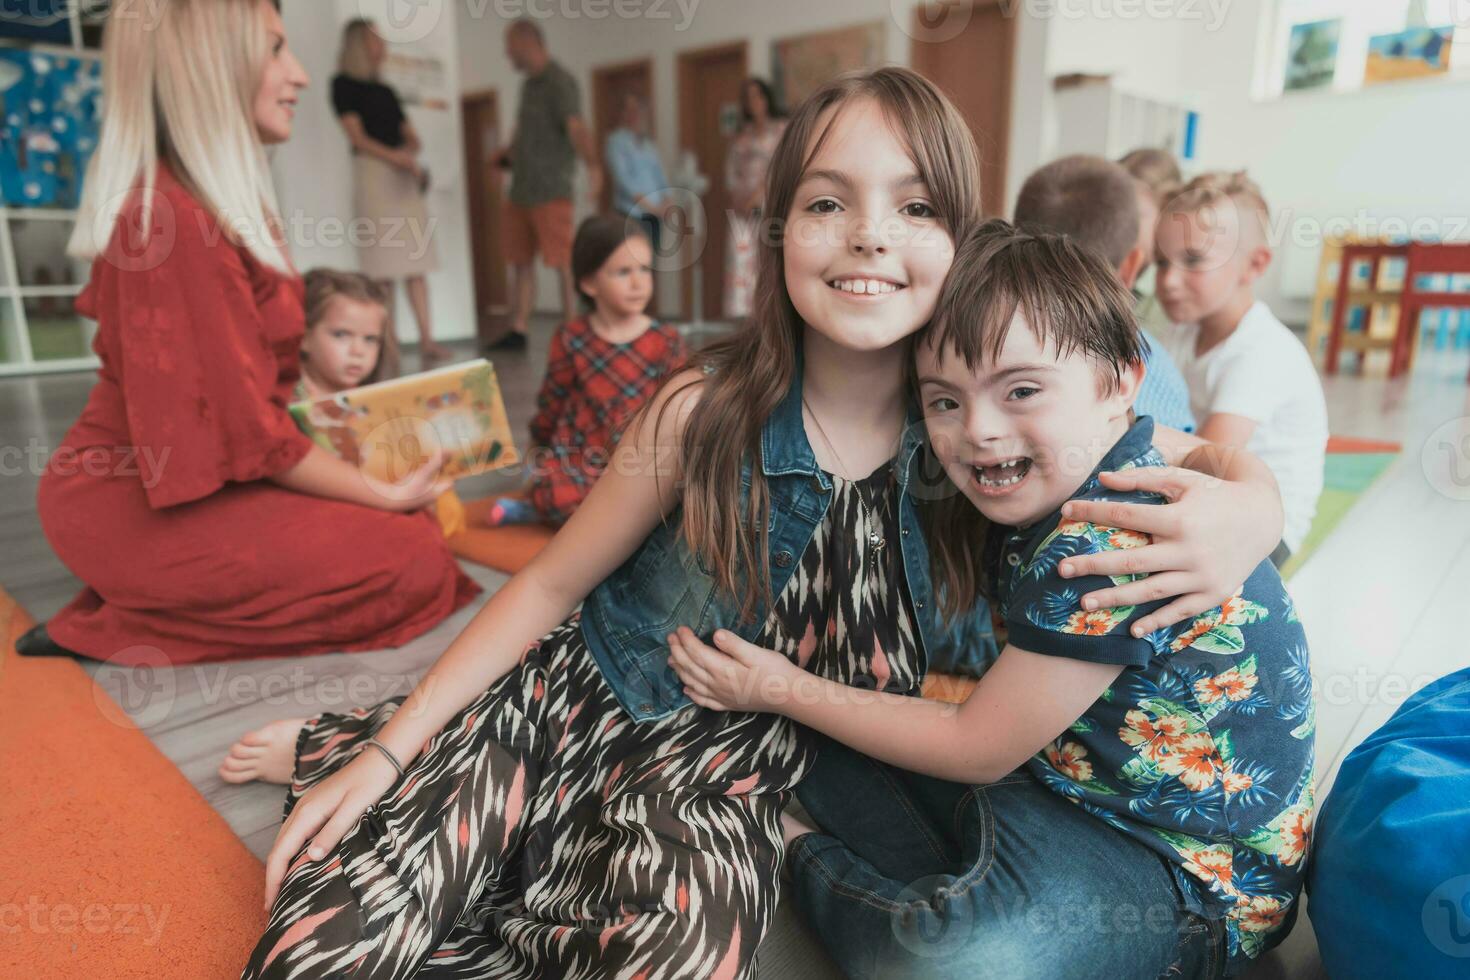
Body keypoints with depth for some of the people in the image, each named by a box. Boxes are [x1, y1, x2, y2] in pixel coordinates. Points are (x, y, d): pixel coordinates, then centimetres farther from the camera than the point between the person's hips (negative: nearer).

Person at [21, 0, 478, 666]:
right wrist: (383, 495, -13)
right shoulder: (169, 216, -21)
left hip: (179, 479, 9)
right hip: (139, 508, -9)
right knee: (413, 562, -13)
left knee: (416, 520, 5)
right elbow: (243, 427, -21)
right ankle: (118, 626, -5)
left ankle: (144, 601, 6)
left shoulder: (219, 202, 9)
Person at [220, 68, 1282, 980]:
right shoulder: (707, 410, -16)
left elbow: (1248, 480, 0)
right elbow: (551, 584, -5)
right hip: (569, 702, -1)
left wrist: (1233, 515, -26)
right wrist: (386, 751, -5)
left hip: (726, 768, 1)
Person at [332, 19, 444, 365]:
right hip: (372, 171, -6)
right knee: (382, 265, -10)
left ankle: (426, 339, -3)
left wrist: (409, 150, -5)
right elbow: (358, 137, -6)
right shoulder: (344, 83, 4)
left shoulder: (386, 91, 22)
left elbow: (412, 138, 18)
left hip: (405, 175, 6)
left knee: (416, 260, -2)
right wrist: (397, 157, -16)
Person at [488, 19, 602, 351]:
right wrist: (507, 152, 15)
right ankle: (517, 331, 16)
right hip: (521, 190, 9)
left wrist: (592, 164, -42)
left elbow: (576, 128, -26)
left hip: (551, 191, -9)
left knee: (564, 263, -7)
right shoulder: (529, 85, 17)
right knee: (521, 262, 10)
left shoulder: (560, 82, -10)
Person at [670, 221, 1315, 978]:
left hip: (1196, 878, -8)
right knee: (831, 754, 6)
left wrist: (790, 692, -12)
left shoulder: (1111, 544, -31)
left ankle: (799, 854, -6)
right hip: (1076, 780, 9)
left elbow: (975, 748, -20)